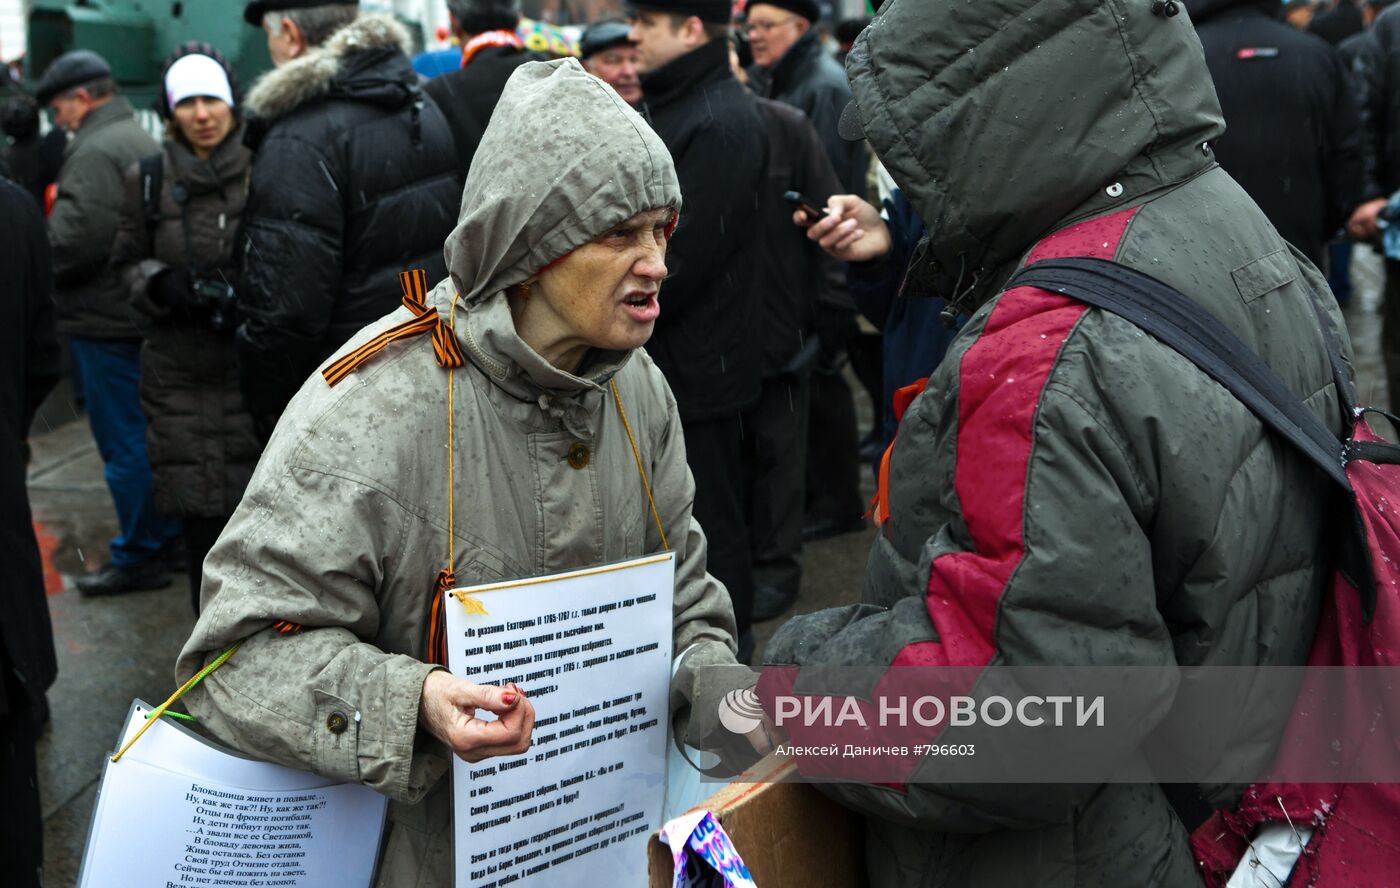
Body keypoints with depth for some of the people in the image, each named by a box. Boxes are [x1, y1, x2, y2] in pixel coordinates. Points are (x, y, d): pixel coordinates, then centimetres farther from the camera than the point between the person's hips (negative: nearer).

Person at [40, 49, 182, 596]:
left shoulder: (97, 150, -16)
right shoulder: (139, 139, 16)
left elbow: (75, 241, -24)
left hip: (108, 320, -10)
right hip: (143, 314, 10)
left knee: (124, 441, -2)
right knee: (147, 433, 17)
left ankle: (139, 556, 6)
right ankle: (167, 537, 26)